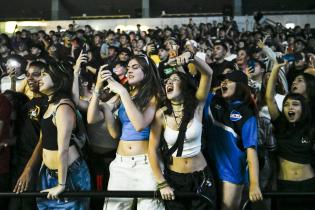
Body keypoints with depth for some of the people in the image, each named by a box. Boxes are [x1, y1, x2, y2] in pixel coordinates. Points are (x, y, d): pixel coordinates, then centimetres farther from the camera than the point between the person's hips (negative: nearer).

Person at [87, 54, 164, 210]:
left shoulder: (153, 96, -2)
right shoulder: (121, 96, 11)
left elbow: (140, 125, -20)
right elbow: (92, 119, 2)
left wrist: (123, 92, -18)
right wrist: (98, 88, -6)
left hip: (146, 163, -4)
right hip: (120, 163, 4)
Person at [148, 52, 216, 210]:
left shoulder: (196, 106, -8)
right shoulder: (161, 114, -10)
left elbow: (208, 74, -22)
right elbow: (152, 150, -10)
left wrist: (192, 57, -39)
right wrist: (162, 184, -11)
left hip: (200, 177, 0)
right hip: (173, 177, 0)